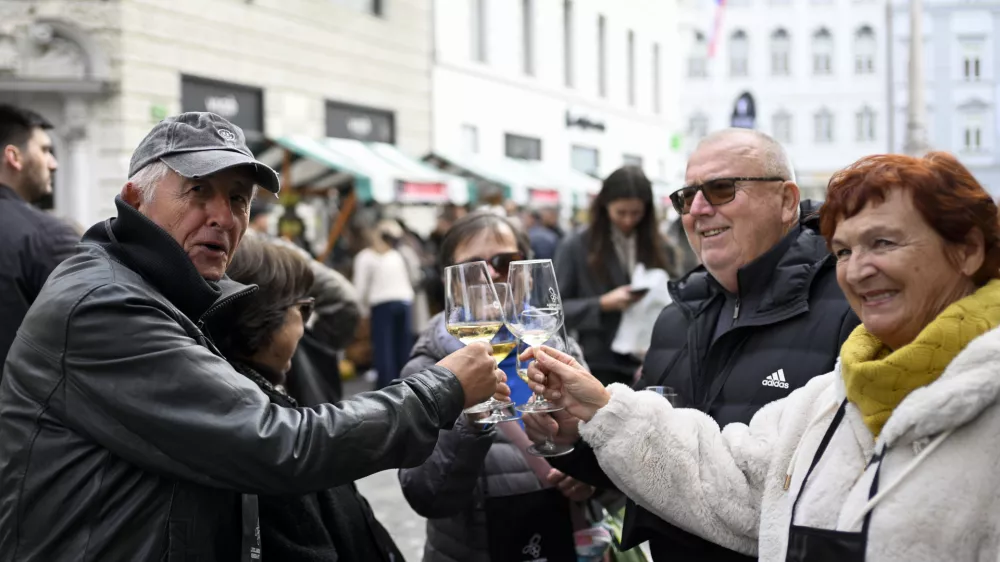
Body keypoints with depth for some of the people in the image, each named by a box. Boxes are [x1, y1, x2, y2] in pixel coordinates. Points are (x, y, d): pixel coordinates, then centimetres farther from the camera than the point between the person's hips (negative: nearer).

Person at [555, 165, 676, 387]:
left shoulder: (656, 247, 9)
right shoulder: (576, 247, -1)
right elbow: (556, 308, -4)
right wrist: (602, 305, -16)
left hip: (648, 367, 3)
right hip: (601, 369, -3)